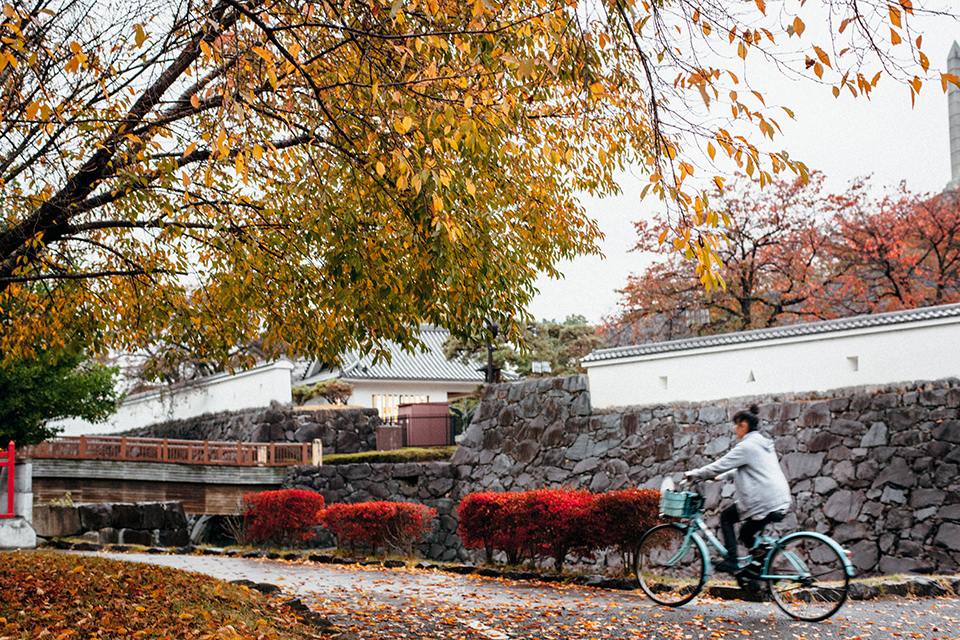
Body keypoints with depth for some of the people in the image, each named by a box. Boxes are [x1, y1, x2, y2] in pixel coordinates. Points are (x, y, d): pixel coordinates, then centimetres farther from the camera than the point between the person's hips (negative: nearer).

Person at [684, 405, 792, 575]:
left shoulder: (747, 446, -11)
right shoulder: (764, 444, 18)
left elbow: (721, 465, -9)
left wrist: (694, 473, 2)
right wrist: (720, 477, 30)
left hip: (763, 502, -8)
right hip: (780, 501, 9)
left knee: (726, 517, 8)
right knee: (747, 533, 20)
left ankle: (731, 561, 3)